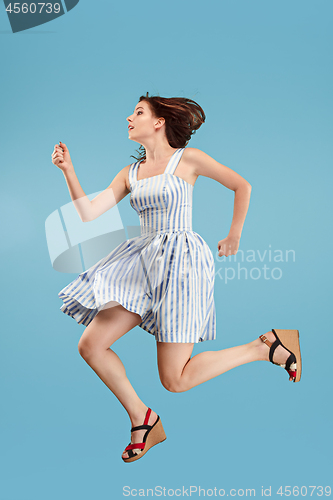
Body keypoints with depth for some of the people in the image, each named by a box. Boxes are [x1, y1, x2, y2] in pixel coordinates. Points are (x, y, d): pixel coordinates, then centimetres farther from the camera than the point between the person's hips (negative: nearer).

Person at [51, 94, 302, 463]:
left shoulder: (187, 158, 0)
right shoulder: (130, 173, 13)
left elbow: (242, 186, 8)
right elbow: (88, 214, 5)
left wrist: (234, 237, 10)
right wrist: (68, 170, -1)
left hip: (181, 259, -6)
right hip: (144, 262, 6)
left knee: (174, 380, -10)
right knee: (90, 346, -4)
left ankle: (268, 347, 8)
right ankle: (143, 419, 14)